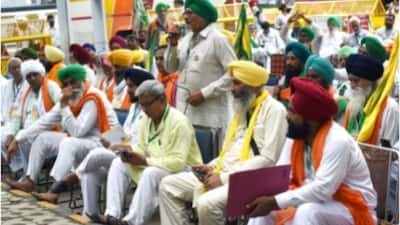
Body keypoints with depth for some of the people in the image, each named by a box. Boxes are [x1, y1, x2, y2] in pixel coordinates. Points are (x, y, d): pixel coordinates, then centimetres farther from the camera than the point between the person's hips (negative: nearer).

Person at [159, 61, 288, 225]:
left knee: (207, 203, -35)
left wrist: (225, 177, -17)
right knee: (168, 185, 1)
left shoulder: (274, 109, -8)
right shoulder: (242, 108, 19)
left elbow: (268, 159, -17)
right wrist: (213, 167, 4)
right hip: (223, 174, 9)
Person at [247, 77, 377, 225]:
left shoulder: (338, 141, -24)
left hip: (352, 210, -8)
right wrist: (262, 196, -27)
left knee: (308, 211, -35)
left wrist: (275, 202, -34)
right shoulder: (295, 138, -1)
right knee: (264, 208, -4)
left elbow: (323, 190, -32)